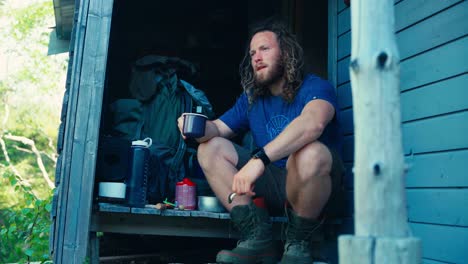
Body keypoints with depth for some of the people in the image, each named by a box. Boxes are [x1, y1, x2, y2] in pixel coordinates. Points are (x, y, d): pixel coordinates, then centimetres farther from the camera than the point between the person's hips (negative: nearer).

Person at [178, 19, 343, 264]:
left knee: (310, 153, -39)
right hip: (270, 187, 6)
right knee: (210, 149, -7)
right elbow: (217, 128, 9)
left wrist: (259, 159, -44)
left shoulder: (315, 87, -10)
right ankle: (257, 236, -15)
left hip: (309, 187, -5)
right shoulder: (251, 99, 11)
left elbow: (313, 123, -33)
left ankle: (298, 241, -12)